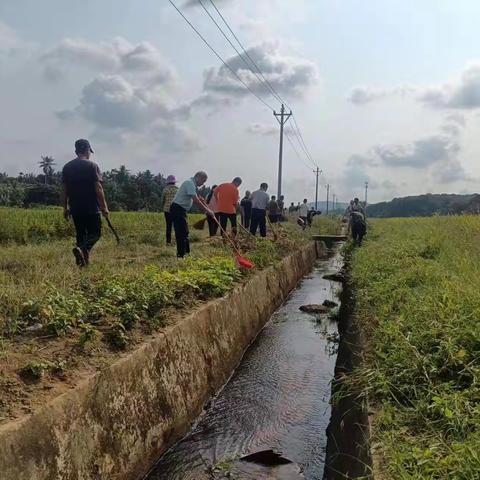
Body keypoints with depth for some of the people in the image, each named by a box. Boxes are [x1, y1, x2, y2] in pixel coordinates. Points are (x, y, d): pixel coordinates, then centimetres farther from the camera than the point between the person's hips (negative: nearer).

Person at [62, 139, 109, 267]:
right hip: (91, 208, -5)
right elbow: (98, 188, -11)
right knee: (95, 233, 2)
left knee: (80, 234, 14)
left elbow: (65, 190, 10)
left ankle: (84, 260, 13)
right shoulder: (92, 166, -7)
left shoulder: (67, 167, 9)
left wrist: (66, 207, 18)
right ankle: (82, 249, -24)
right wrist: (104, 207, -8)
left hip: (75, 208, 5)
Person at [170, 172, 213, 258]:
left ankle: (186, 253, 23)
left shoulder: (193, 184, 17)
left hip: (181, 210, 11)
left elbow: (196, 200, 21)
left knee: (184, 232, 16)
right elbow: (196, 200, -22)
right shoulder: (190, 183, -15)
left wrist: (207, 209, 14)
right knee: (181, 233, -9)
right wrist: (207, 210, -19)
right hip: (177, 209, -11)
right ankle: (181, 254, -7)